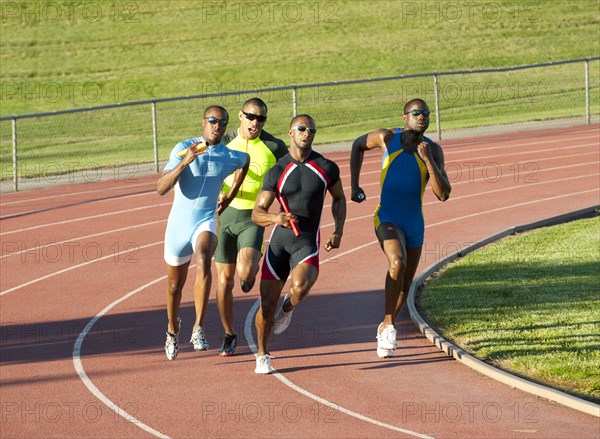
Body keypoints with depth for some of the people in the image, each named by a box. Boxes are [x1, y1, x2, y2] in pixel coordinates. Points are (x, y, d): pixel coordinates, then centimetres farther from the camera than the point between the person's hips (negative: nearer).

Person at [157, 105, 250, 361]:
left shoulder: (231, 157, 0)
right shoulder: (183, 149, -8)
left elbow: (246, 161, 28)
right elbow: (161, 189, -18)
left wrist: (230, 195, 27)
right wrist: (185, 162, -29)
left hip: (206, 223, 0)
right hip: (178, 225, 0)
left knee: (203, 262, -33)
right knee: (175, 285, 13)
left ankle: (198, 329, -30)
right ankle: (173, 328, 43)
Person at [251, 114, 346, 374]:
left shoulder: (327, 168, 0)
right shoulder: (277, 172, -3)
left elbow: (338, 198, 19)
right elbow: (257, 214, -5)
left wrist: (338, 231, 7)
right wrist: (276, 219, -27)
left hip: (307, 243, -1)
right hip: (279, 239, 1)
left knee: (300, 287, -30)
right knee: (267, 301, -2)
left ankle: (288, 309, 7)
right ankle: (262, 356, 19)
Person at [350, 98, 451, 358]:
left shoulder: (433, 150, -4)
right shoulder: (387, 138, -7)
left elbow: (443, 195, -12)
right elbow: (358, 145, 14)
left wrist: (428, 160, -21)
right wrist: (354, 185, 11)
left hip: (415, 224, 4)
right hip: (387, 219, -4)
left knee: (405, 285, 13)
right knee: (398, 263, -31)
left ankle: (385, 329, 37)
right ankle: (388, 326, -22)